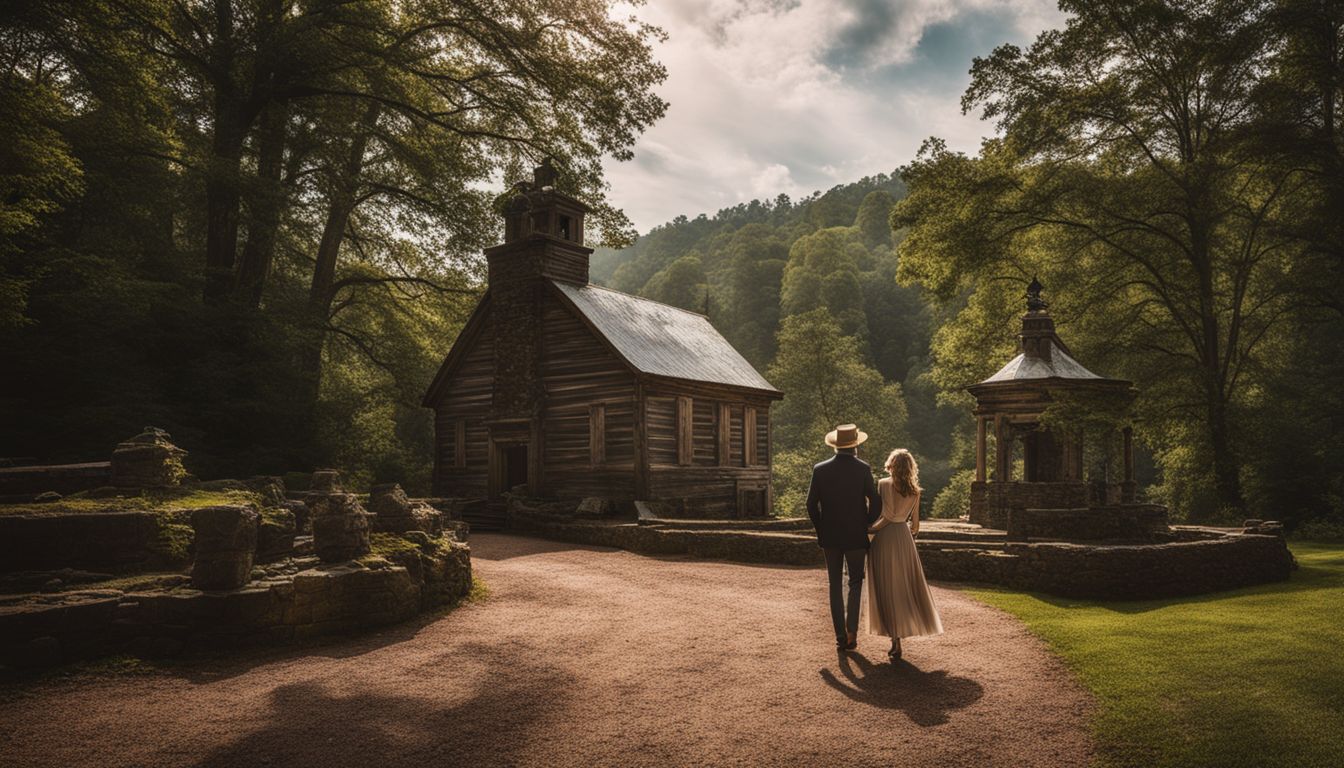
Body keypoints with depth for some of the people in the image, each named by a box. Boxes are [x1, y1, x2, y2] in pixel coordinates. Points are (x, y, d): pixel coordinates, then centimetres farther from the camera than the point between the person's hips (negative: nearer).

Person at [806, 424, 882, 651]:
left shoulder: (820, 470, -4)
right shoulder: (863, 468, -8)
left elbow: (811, 504, -4)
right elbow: (876, 503, -11)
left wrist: (821, 529, 9)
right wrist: (865, 525, 5)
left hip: (830, 537, 1)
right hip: (855, 536, -1)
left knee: (835, 585, 11)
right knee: (855, 583, 14)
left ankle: (841, 636, 11)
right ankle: (851, 630, 0)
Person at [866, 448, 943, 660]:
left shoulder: (883, 484, -11)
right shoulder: (914, 491, 4)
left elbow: (886, 517, -18)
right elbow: (914, 522, 8)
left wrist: (870, 529, -7)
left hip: (884, 538, -5)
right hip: (904, 539, 5)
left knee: (888, 589, 1)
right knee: (906, 586, 15)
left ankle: (896, 641, -1)